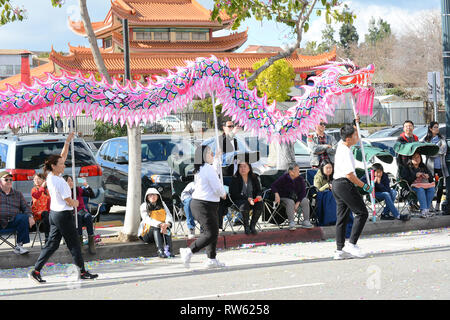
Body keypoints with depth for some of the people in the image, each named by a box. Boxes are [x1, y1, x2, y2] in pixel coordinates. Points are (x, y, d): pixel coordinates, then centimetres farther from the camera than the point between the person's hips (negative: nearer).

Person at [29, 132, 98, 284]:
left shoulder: (51, 176, 4)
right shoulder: (60, 182, -21)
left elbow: (63, 156, 14)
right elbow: (69, 202, -17)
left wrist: (67, 141, 10)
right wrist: (76, 202, 6)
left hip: (54, 213, 9)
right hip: (64, 215, -9)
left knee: (52, 243, 11)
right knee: (74, 244, 3)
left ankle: (36, 271, 7)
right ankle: (83, 272, 12)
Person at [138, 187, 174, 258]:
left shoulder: (162, 204, 9)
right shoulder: (144, 206, -2)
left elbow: (169, 215, -3)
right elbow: (147, 219, -17)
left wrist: (167, 224, -29)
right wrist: (160, 224, -35)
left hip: (161, 233, 3)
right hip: (147, 234, -3)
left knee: (167, 228, -29)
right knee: (155, 227, -34)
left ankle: (169, 250, -45)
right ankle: (160, 251, -50)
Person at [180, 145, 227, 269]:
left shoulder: (199, 170, 12)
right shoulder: (208, 169, -17)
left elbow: (215, 174, 33)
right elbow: (217, 188, -18)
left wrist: (216, 159, 30)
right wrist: (223, 194, 3)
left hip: (197, 203, 10)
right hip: (205, 205, -10)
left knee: (214, 231, 14)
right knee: (211, 234, -8)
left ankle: (212, 259, 14)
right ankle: (189, 251, -10)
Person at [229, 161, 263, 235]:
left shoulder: (254, 178, 8)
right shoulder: (235, 179, -5)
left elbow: (259, 190, 13)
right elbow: (235, 194, -11)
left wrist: (259, 195, -13)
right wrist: (247, 198, -23)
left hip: (252, 200, 4)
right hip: (239, 200, -4)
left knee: (260, 205, -27)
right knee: (245, 205, -37)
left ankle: (252, 226, -10)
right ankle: (246, 227, -16)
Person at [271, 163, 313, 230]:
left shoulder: (300, 179, -4)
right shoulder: (284, 178, -11)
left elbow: (303, 192, -5)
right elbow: (273, 186, -7)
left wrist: (297, 203, -17)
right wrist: (276, 194, -27)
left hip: (297, 198, 3)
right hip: (285, 198, -3)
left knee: (305, 201, -25)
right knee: (290, 202, -36)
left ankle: (306, 221, -19)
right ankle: (291, 223, -37)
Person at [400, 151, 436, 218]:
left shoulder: (423, 167, 24)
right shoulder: (407, 168, 9)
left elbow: (431, 178, 21)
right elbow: (405, 179, -3)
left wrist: (428, 176, -3)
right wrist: (415, 176, -12)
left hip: (426, 184, 4)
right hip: (414, 185, -4)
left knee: (432, 189, -30)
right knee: (420, 190, -38)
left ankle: (427, 208, -30)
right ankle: (423, 209, -44)